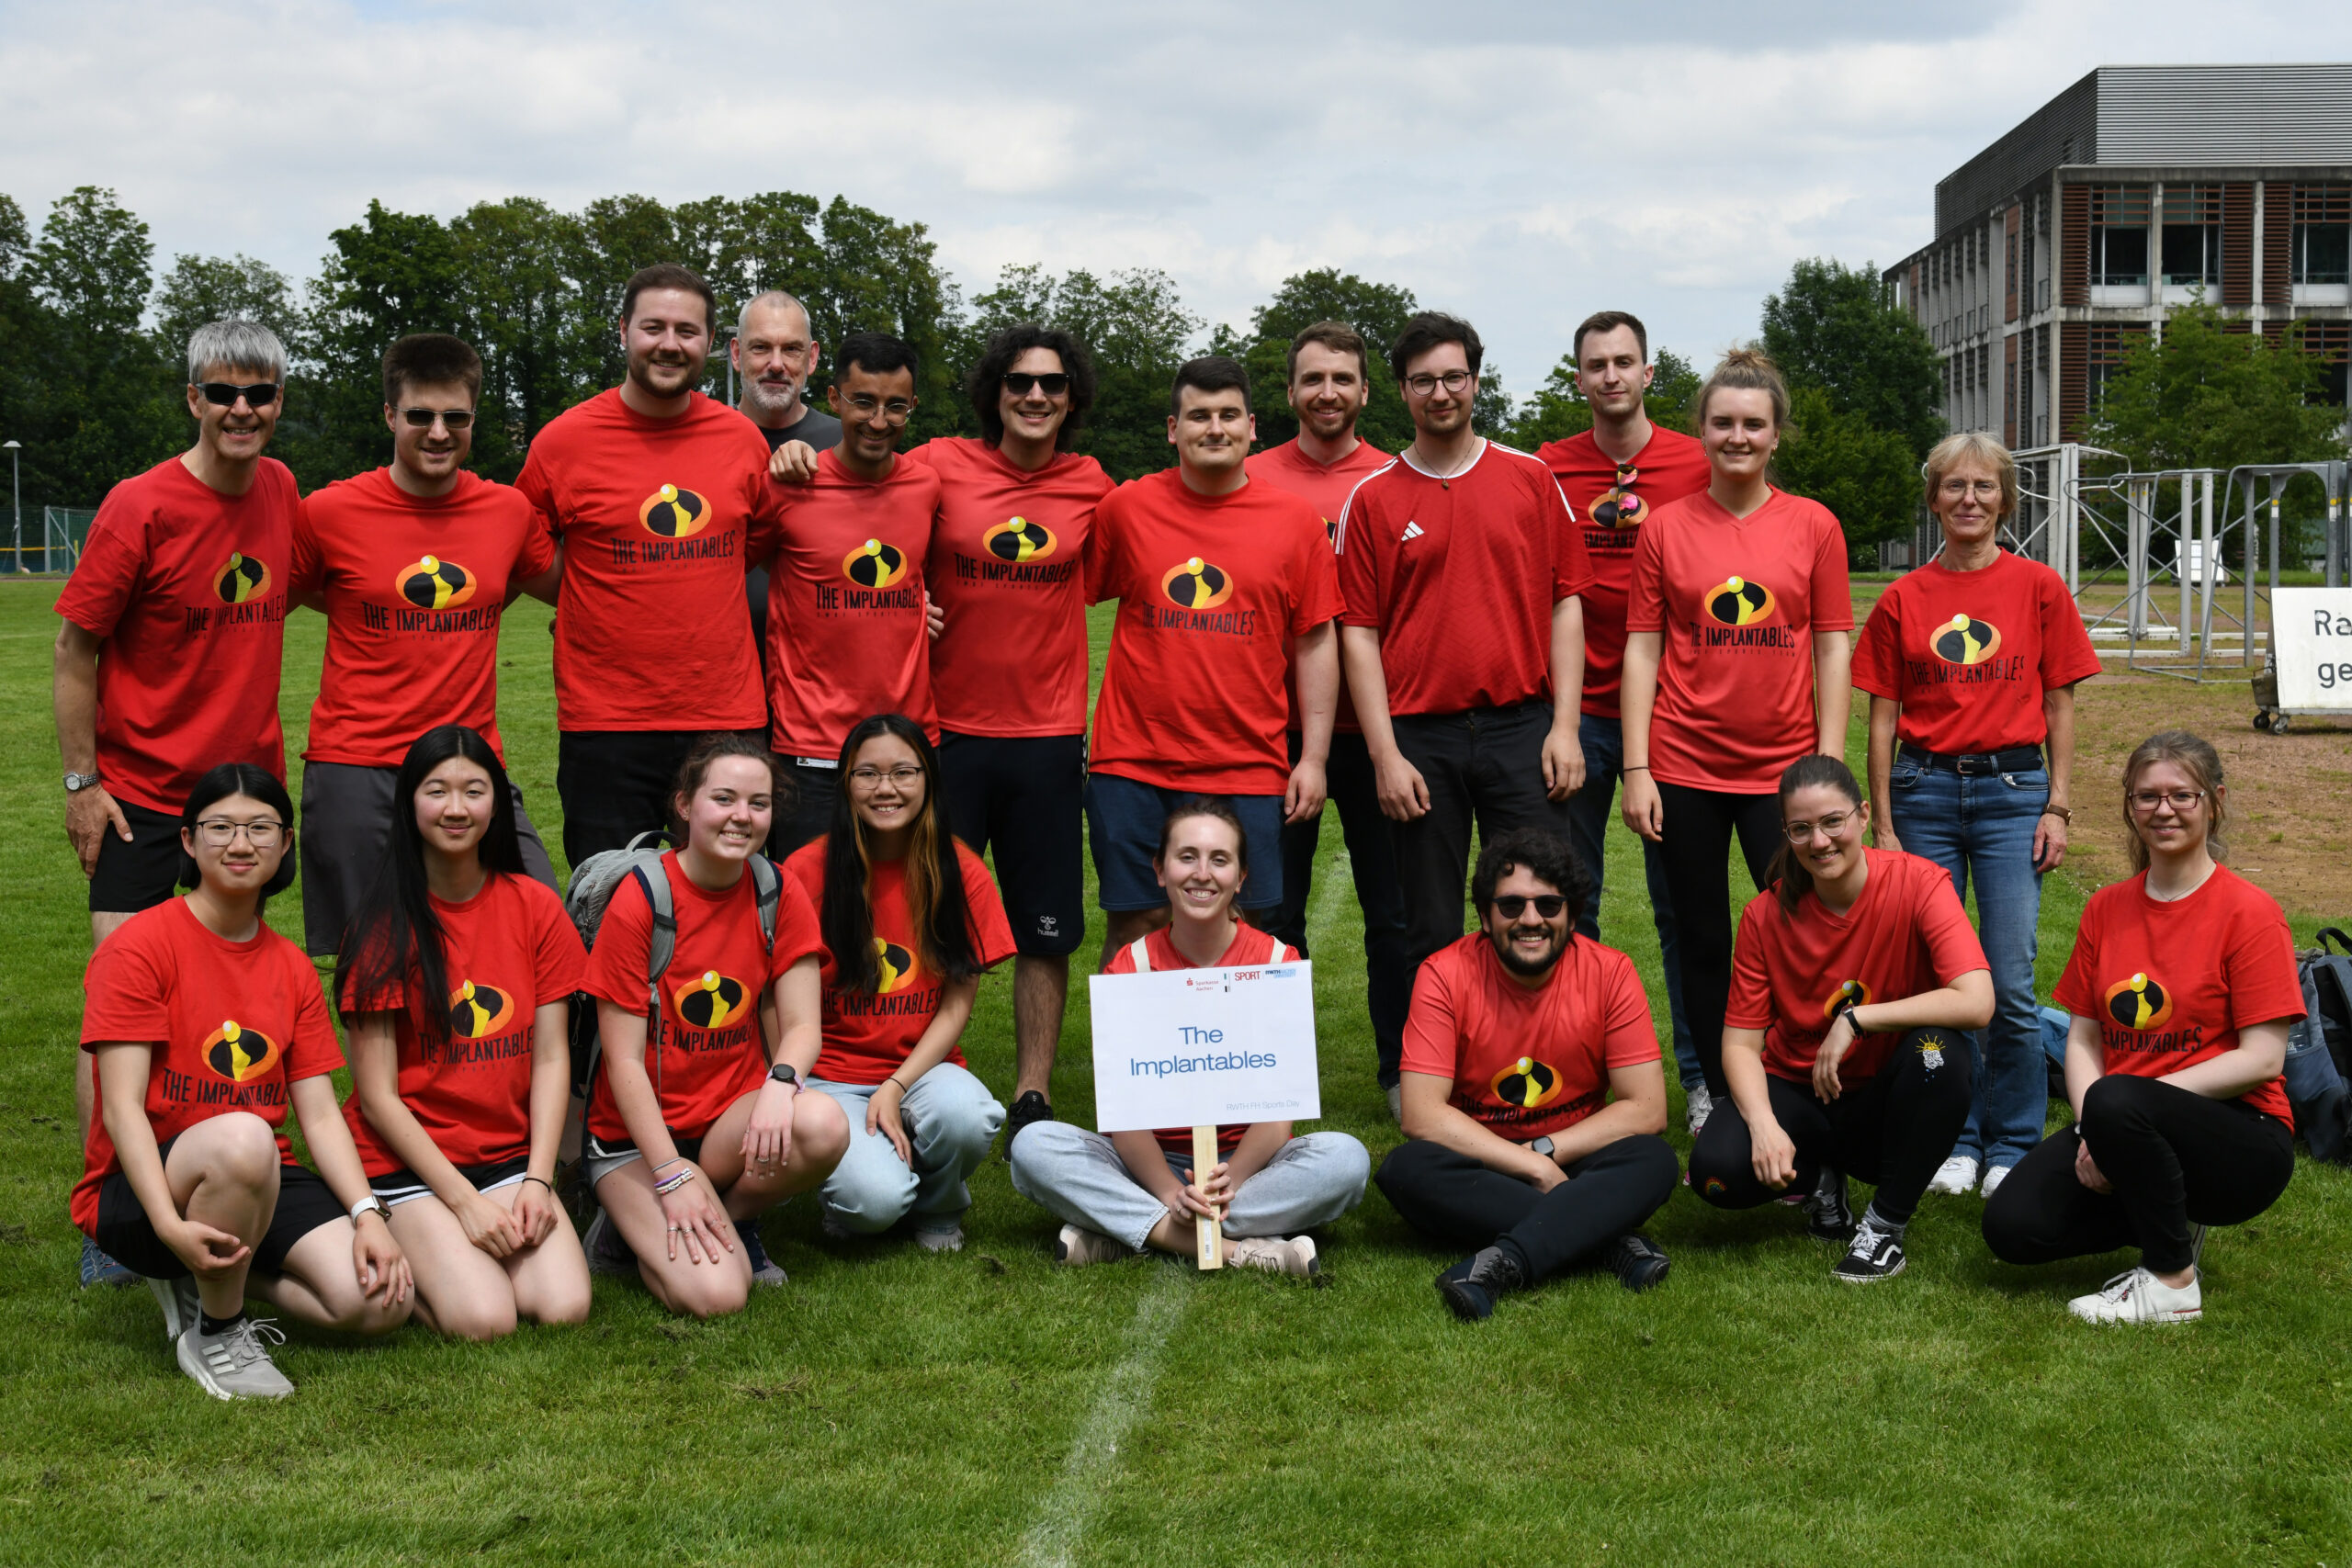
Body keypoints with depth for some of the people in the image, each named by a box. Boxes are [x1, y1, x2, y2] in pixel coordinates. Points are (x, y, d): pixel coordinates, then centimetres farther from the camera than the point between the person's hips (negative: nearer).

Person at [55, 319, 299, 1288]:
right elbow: (77, 647, -8)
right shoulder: (140, 507, -13)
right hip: (143, 791, -5)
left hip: (251, 778, 5)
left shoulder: (280, 490, 3)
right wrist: (80, 780, -10)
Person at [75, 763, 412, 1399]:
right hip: (140, 1189, -5)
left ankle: (211, 1280, 7)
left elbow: (321, 1115, 6)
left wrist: (367, 1214, -11)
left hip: (263, 1182, 6)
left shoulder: (292, 968, 11)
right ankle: (214, 1334, -15)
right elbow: (122, 1109, -15)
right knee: (242, 1138, -40)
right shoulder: (140, 946, -8)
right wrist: (171, 1226, -30)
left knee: (382, 1301, -20)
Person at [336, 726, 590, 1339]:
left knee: (565, 1307, -20)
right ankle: (399, 1261, 6)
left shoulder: (535, 907, 4)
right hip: (405, 1161, -3)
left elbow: (551, 1059, 4)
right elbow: (378, 1095, -8)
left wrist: (536, 1180, -10)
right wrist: (464, 1200, -15)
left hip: (511, 1155, 4)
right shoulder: (381, 925, -6)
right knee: (484, 1319, -25)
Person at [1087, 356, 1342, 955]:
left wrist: (1314, 758, 2)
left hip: (1250, 772, 0)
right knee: (1134, 925, 3)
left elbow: (1315, 643, 7)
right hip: (1134, 767, 0)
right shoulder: (1125, 508, 4)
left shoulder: (1296, 520, 4)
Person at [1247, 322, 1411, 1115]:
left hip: (1375, 723, 0)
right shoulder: (1252, 479, 4)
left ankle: (1403, 1070, 15)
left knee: (1392, 906, 5)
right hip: (1278, 723, 0)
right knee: (1276, 906, 7)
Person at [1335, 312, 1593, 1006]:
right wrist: (1385, 754, -6)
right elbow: (1360, 632, 3)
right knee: (1432, 934, 5)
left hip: (1522, 727, 0)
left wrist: (1565, 726, -3)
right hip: (1421, 737, 0)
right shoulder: (1373, 499, 5)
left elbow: (1565, 604, 6)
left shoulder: (1531, 479, 8)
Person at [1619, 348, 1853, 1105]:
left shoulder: (1814, 525, 3)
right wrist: (1637, 770, -4)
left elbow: (1832, 648, 3)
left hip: (1783, 765, 0)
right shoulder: (1664, 527, 3)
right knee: (1703, 942, 8)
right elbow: (1642, 649, 2)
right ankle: (1718, 1100, 21)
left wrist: (1828, 768, -3)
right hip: (1686, 766, 0)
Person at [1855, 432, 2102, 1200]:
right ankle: (1953, 1139, 17)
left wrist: (2058, 806, 0)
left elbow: (2059, 706, 6)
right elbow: (1882, 720, 6)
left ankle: (2012, 1145, 9)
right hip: (1925, 789, 1)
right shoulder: (1903, 599, 5)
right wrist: (1883, 827, 3)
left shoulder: (2039, 588, 3)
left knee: (2010, 985, -5)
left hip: (2012, 790, -1)